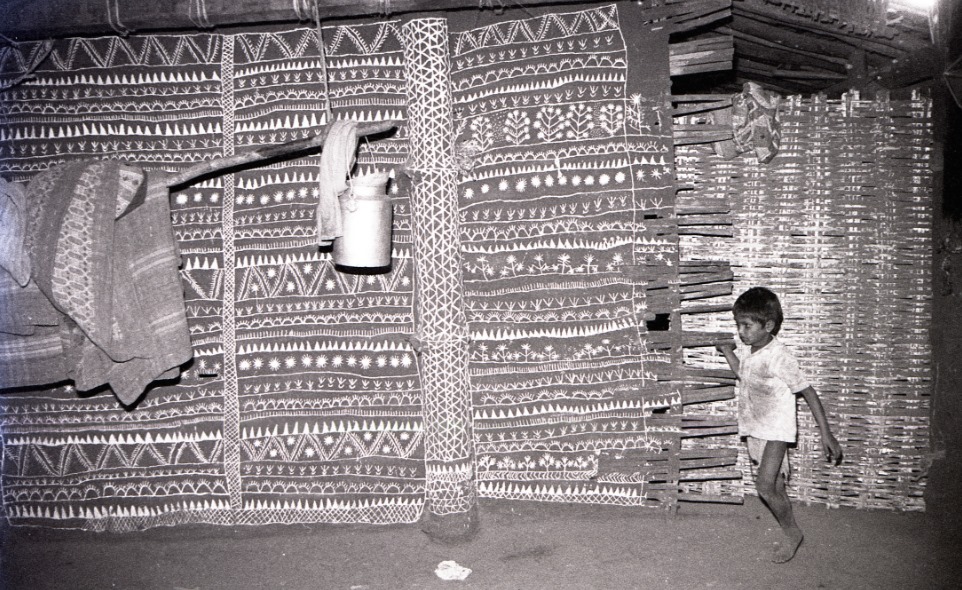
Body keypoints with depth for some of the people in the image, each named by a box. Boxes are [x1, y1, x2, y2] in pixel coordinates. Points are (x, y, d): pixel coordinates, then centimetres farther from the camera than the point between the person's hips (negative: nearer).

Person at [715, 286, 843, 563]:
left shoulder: (780, 357, -20)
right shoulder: (745, 351, 3)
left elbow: (809, 393, -16)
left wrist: (826, 434, -18)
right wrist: (728, 351, 16)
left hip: (776, 429, -7)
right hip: (752, 428, 7)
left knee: (765, 486, -15)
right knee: (775, 489, 14)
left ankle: (793, 533, 7)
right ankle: (790, 536, 28)